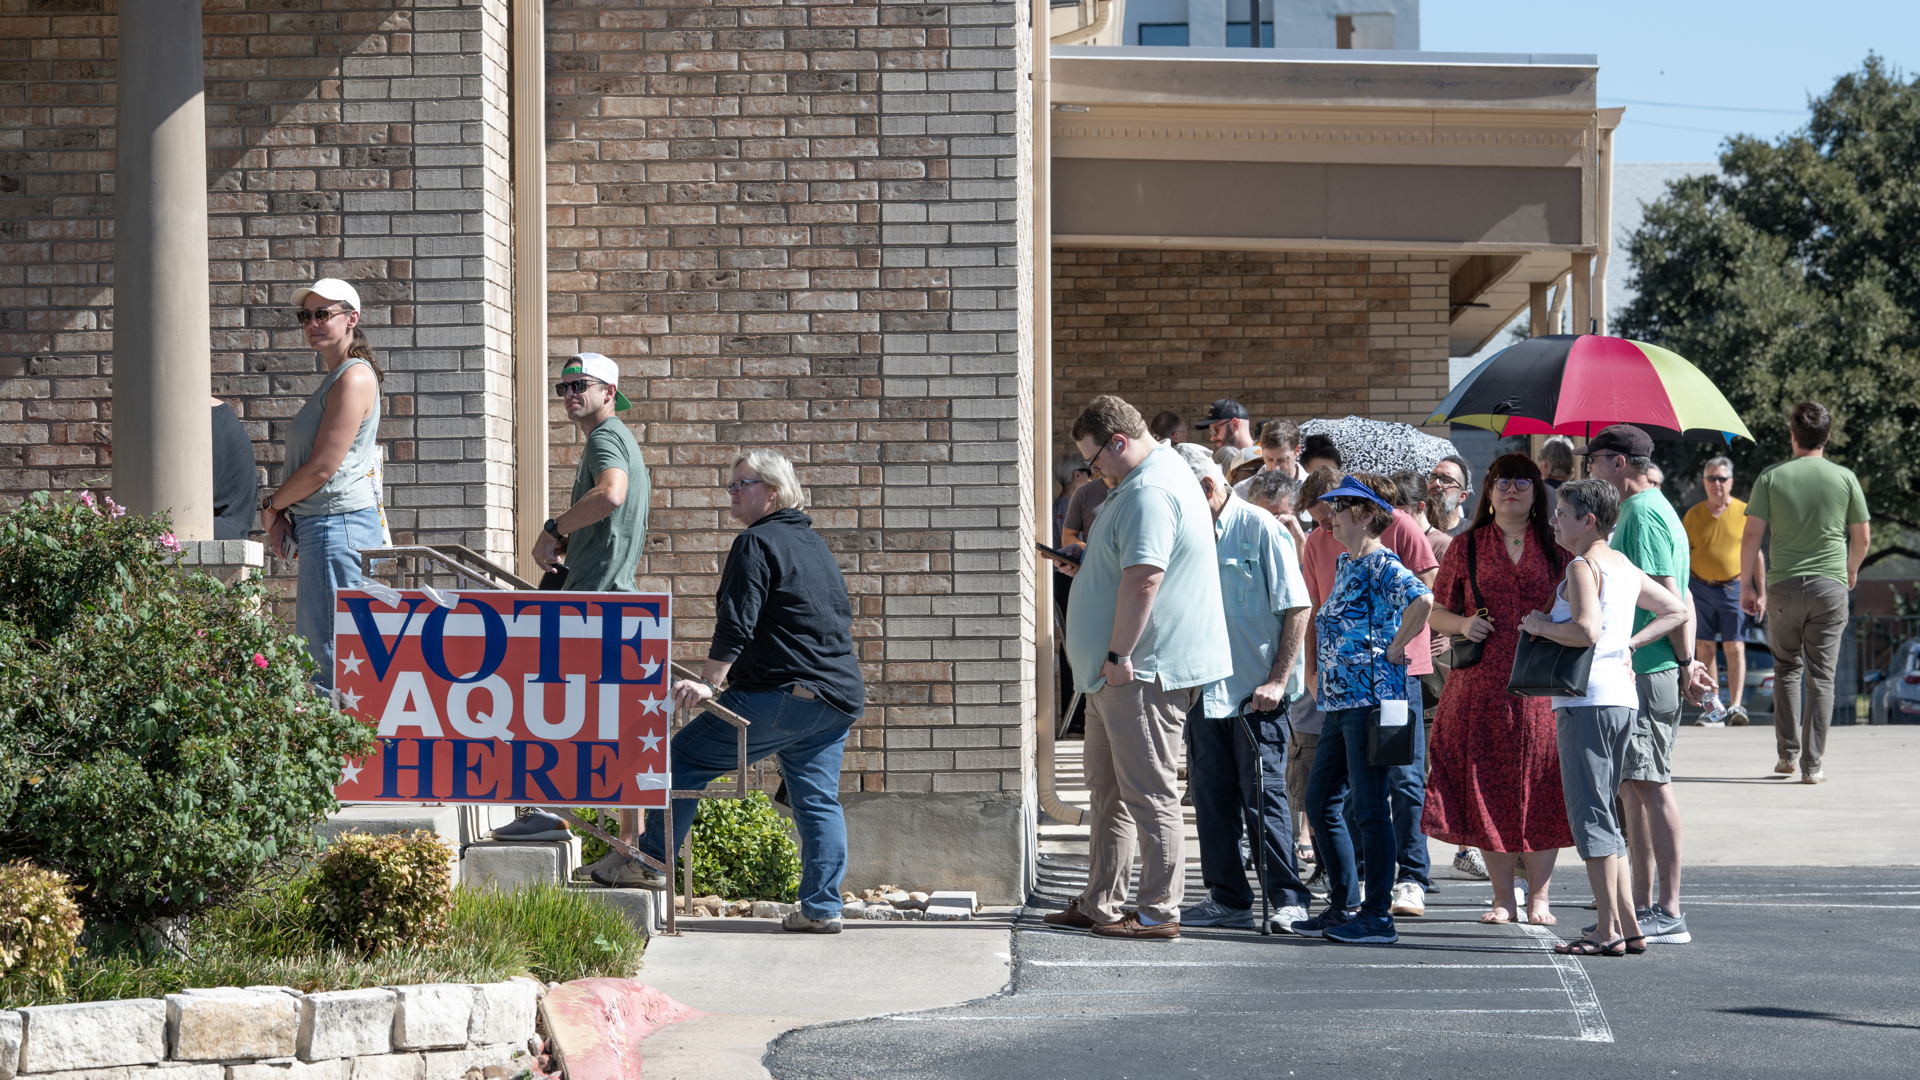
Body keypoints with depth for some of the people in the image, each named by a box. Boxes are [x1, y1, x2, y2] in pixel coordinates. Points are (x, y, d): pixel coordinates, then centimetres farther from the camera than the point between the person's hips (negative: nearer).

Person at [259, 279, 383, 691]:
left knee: (332, 654, -12)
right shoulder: (331, 381, 22)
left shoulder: (354, 378, -11)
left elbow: (323, 468, -15)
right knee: (310, 645, 10)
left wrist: (271, 506, -1)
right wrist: (284, 515, 7)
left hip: (339, 523, -11)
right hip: (318, 526, 11)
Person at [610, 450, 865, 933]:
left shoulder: (756, 543, -7)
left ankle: (651, 861, -2)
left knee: (686, 756, -1)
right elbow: (842, 618, 29)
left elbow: (736, 624, -17)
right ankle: (822, 907, 4)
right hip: (838, 699, 9)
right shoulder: (813, 543, 21)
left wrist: (708, 681, -19)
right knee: (817, 800, 9)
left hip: (781, 694, -9)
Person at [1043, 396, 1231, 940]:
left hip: (1141, 671, -11)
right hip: (1115, 672, 11)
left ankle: (1159, 911, -1)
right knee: (1108, 789, 16)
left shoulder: (1149, 492, -18)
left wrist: (1118, 655, -24)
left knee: (1149, 793, -6)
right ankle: (1100, 904, 23)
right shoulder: (1158, 474, 18)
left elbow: (1143, 578, -27)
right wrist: (1087, 568, 17)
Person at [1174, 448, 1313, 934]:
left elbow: (1296, 608, -9)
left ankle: (1287, 899, -2)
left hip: (1256, 691, -6)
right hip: (1204, 689, 6)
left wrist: (1277, 680, -14)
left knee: (1264, 794, -6)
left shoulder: (1259, 528, -7)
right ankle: (1228, 898, 16)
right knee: (1212, 795, 8)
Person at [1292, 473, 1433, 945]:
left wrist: (1395, 648, -19)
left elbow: (1422, 598, -30)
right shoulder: (1345, 563, 17)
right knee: (1321, 802, 13)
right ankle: (1344, 906, 20)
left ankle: (1378, 918, -1)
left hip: (1372, 696, -10)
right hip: (1341, 698, 10)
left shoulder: (1381, 563, -12)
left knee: (1367, 808, -6)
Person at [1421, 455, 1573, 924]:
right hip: (1481, 686, 1)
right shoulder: (1466, 547, 10)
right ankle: (1502, 897, 10)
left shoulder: (1557, 547, 8)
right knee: (1487, 790, 0)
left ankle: (1539, 896, 5)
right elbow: (1437, 612, 13)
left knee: (1540, 788, -3)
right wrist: (1463, 624, -7)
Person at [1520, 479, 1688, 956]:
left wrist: (1541, 625, -9)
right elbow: (1675, 610, 23)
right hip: (1622, 697, 9)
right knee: (1602, 814, 15)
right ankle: (1628, 925, 13)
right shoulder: (1624, 567, 17)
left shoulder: (1583, 567, -11)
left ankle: (1608, 929, -7)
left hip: (1587, 701, -9)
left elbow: (1586, 631, -25)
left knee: (1589, 813, -6)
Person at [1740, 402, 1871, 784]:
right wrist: (1851, 570, 26)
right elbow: (1862, 537, 6)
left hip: (1784, 585, 0)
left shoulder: (1771, 477, -2)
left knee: (1786, 669, 17)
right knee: (1821, 677, 3)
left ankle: (1787, 753, 14)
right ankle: (1812, 764, 0)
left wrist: (1748, 584, 5)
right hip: (1830, 586, 0)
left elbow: (1752, 535, -5)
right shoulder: (1845, 478, 0)